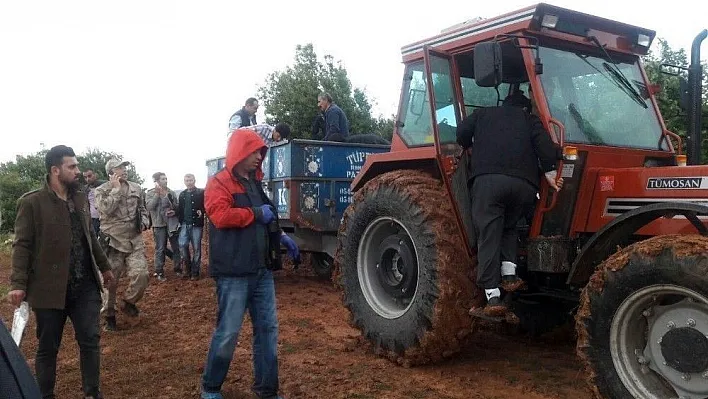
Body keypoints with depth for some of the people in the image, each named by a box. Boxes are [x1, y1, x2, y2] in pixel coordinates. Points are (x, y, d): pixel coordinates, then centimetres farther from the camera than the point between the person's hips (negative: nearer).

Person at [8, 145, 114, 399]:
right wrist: (18, 284, -16)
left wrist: (104, 266, 25)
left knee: (90, 340, 6)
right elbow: (22, 245, -9)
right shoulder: (31, 202, -8)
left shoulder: (81, 199, 10)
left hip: (85, 286, 5)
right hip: (50, 289, -5)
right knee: (48, 347, 9)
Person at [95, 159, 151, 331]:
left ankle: (128, 302, 18)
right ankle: (109, 315, 22)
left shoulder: (136, 188, 8)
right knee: (110, 280, 5)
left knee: (141, 274, -9)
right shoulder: (102, 190, -4)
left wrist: (145, 221, 2)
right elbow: (105, 209, -22)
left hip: (135, 240, 3)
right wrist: (116, 189, -17)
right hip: (113, 241, -3)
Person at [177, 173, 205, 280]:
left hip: (196, 224, -4)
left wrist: (202, 211, -24)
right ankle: (187, 267, 14)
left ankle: (195, 272, 11)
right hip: (184, 224, 4)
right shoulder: (182, 194, 15)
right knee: (182, 245, -5)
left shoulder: (201, 193, -2)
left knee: (196, 248, 2)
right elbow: (180, 208, 17)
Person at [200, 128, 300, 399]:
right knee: (228, 332, -1)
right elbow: (221, 216, -25)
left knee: (268, 329, 10)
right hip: (234, 273, -8)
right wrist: (256, 213, -15)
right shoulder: (219, 183, -6)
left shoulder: (254, 183, 19)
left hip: (262, 270, 8)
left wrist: (281, 237, 18)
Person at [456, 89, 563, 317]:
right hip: (524, 184, 2)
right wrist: (550, 172, 6)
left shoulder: (482, 114, 27)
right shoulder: (529, 119, 27)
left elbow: (462, 134, 12)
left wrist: (470, 150, 30)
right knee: (508, 228, 24)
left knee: (488, 236, -3)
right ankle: (509, 275, 6)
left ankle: (493, 298, -8)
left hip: (487, 180, -2)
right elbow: (544, 144, 7)